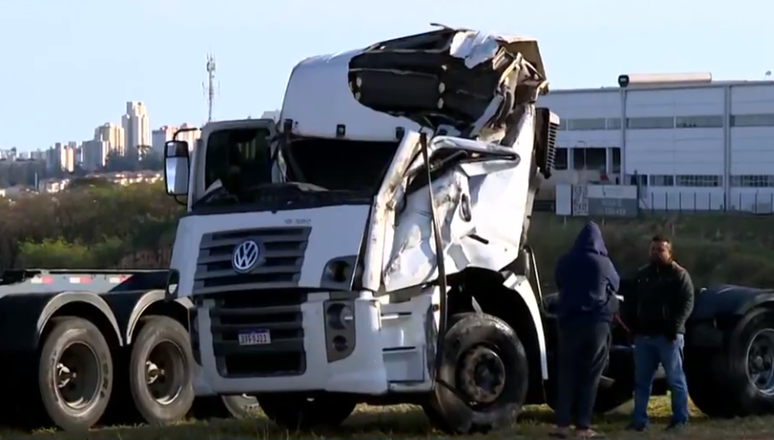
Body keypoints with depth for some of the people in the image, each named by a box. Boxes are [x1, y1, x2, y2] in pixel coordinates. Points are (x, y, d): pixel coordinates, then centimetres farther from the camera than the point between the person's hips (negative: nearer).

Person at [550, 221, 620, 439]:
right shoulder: (603, 263, -5)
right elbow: (614, 286, 13)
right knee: (590, 376, 1)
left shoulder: (565, 262, 1)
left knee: (567, 374, 6)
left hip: (569, 321, 2)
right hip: (596, 322, -2)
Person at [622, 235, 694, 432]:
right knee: (641, 380, 5)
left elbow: (687, 302, -9)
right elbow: (630, 301, 20)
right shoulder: (642, 275, 17)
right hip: (644, 335, 5)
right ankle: (639, 420, 8)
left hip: (668, 336, -5)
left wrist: (675, 325, -20)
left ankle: (680, 419, 5)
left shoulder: (679, 275, 0)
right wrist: (629, 322, 5)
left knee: (675, 379, -1)